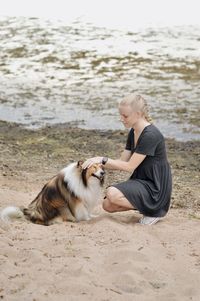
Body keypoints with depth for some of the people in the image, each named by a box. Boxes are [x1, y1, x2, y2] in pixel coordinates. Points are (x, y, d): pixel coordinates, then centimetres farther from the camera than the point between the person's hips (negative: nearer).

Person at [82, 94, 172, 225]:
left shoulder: (150, 135, -22)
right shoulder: (133, 133, 7)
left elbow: (129, 166, -21)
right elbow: (122, 162, 7)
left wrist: (103, 159, -18)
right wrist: (97, 163, -6)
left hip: (155, 189, -9)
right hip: (141, 182, 9)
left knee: (112, 193, -26)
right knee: (107, 205, -3)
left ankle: (155, 211, -8)